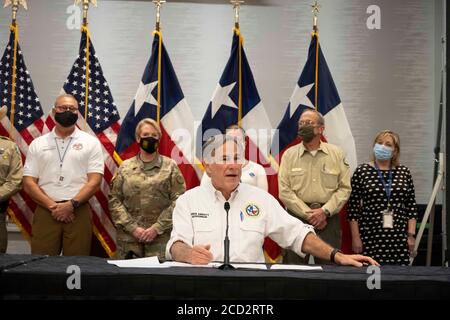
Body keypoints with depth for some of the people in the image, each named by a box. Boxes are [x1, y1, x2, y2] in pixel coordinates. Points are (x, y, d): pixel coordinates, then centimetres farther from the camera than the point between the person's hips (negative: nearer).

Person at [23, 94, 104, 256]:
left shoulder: (91, 142, 6)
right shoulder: (38, 144, 10)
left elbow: (95, 181, -2)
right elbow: (28, 183, 4)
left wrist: (71, 205, -14)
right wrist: (52, 206, -10)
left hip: (78, 212, -1)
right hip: (45, 212, 1)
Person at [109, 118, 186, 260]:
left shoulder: (170, 166, 5)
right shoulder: (125, 167, 10)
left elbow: (178, 201, -2)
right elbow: (114, 200, 5)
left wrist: (157, 228, -10)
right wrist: (133, 228, -7)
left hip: (161, 237, -1)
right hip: (128, 236, 2)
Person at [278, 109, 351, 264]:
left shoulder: (337, 154, 6)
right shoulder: (289, 154, 4)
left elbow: (345, 188, 2)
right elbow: (285, 191, -2)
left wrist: (325, 211, -10)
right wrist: (309, 215, -9)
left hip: (329, 218, 0)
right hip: (297, 218, 0)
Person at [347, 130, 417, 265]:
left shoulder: (404, 172, 8)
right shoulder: (362, 171, 0)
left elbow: (411, 206, 9)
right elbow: (353, 207, -1)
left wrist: (411, 235, 4)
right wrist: (355, 237, -4)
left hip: (398, 237, 2)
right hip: (370, 237, -2)